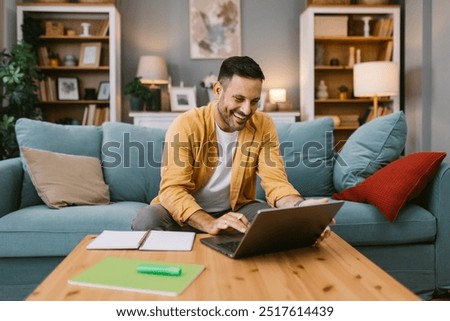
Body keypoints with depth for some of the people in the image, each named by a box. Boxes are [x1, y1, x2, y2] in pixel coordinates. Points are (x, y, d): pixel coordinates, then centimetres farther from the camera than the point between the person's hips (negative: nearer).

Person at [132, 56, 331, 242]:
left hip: (236, 210, 2)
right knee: (147, 221, -32)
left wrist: (301, 206, -39)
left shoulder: (264, 126, -8)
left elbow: (276, 182, -15)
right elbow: (173, 189, -25)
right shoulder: (186, 125, -18)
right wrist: (210, 224, -44)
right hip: (190, 215, -1)